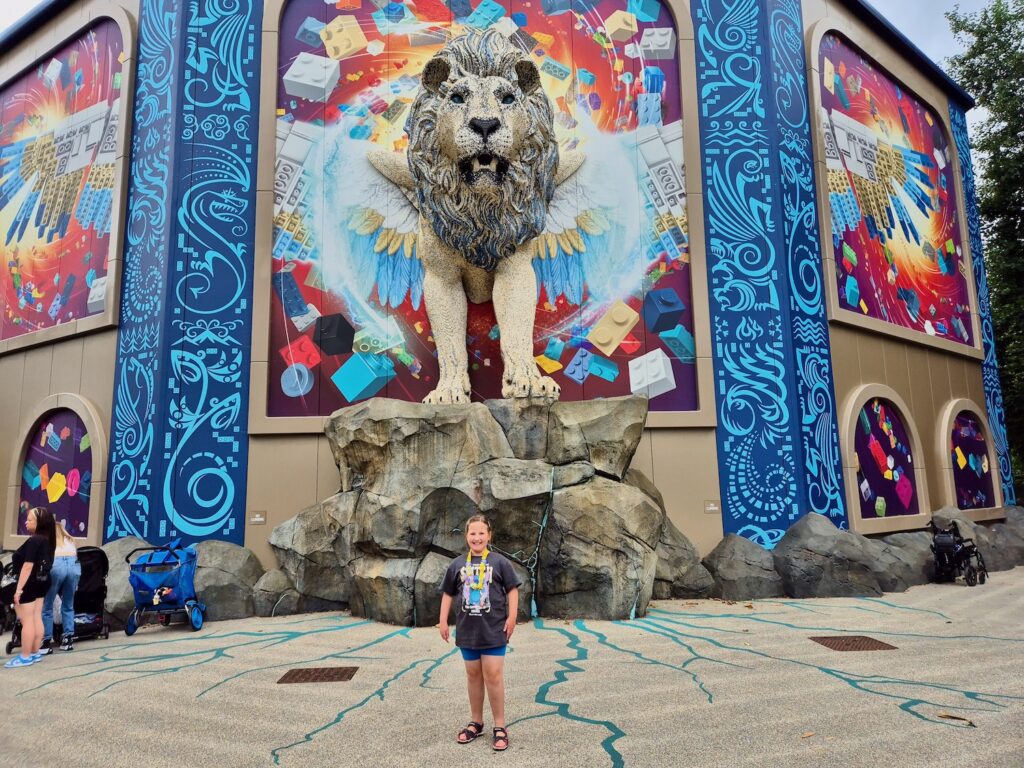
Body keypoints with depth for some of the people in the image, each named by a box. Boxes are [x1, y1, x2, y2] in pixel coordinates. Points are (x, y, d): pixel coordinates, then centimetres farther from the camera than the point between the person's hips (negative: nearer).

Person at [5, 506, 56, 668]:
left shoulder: (34, 541, -19)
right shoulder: (48, 539, 8)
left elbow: (28, 566, -23)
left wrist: (19, 588, -20)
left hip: (29, 584, -9)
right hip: (41, 582, 9)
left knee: (27, 621, -1)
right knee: (37, 619, 13)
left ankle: (25, 657, 5)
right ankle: (35, 653, 20)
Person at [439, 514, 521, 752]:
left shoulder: (499, 562, -5)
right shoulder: (457, 564, 3)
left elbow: (512, 589, -2)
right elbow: (448, 593, 10)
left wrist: (511, 617, -8)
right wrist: (443, 621, 7)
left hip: (493, 629, -3)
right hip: (467, 630, 3)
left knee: (493, 676, -2)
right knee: (473, 675, 15)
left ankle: (499, 727, 12)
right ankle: (475, 722, 30)